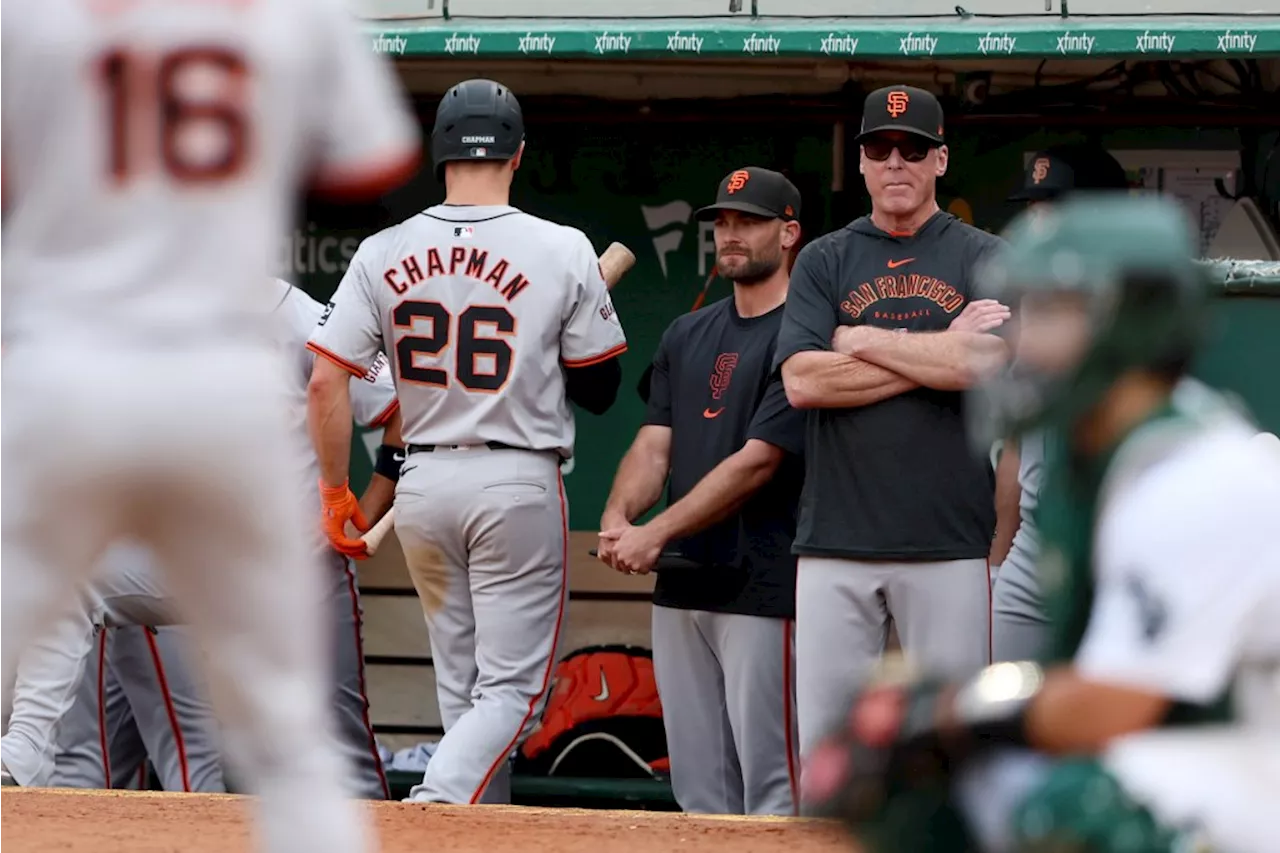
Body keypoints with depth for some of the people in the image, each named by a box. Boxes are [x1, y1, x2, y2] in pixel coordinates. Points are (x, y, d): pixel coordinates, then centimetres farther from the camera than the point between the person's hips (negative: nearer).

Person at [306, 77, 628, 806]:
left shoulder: (383, 254, 0)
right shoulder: (562, 252, -7)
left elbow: (326, 382, -4)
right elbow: (600, 391, -1)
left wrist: (335, 491, 5)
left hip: (423, 485, 4)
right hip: (519, 483, -4)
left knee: (463, 688, 14)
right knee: (514, 687, -2)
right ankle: (436, 808, -25)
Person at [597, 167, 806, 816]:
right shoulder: (687, 336, 17)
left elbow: (758, 461, -15)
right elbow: (654, 445, 12)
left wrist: (657, 532, -17)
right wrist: (619, 516, -9)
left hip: (763, 589, -8)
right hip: (680, 588, 8)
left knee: (771, 785, -8)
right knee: (699, 786, 9)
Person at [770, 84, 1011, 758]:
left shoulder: (985, 260, 8)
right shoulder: (824, 261, 12)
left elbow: (1000, 364, -11)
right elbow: (802, 380, -4)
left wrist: (869, 343, -4)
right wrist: (940, 352, -6)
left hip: (950, 543, -1)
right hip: (836, 542, 1)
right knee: (824, 742, 0)